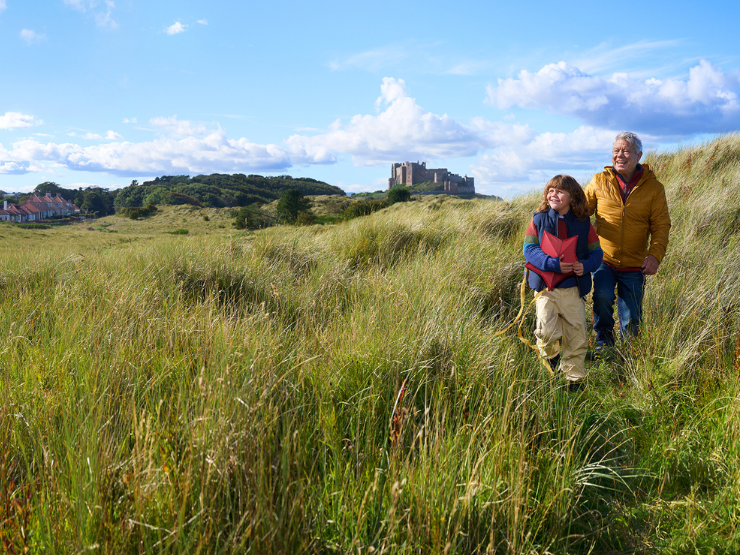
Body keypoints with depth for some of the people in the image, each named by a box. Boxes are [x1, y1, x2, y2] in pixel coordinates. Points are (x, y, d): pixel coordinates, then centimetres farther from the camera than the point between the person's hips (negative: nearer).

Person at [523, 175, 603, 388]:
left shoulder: (583, 223, 3)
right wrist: (553, 263, -22)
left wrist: (586, 265, -15)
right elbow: (529, 249, -7)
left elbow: (596, 251, 7)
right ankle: (550, 355, 23)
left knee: (578, 335, 5)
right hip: (546, 286, -2)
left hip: (573, 288, 2)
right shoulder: (539, 220, -1)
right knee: (547, 332, -12)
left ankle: (574, 377, 23)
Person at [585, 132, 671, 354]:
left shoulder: (653, 187, 0)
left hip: (634, 264, 1)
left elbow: (661, 225, 1)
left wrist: (655, 254, -15)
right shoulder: (600, 181, 0)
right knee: (602, 295, -26)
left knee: (631, 318, 4)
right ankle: (603, 342, -2)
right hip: (604, 259, -1)